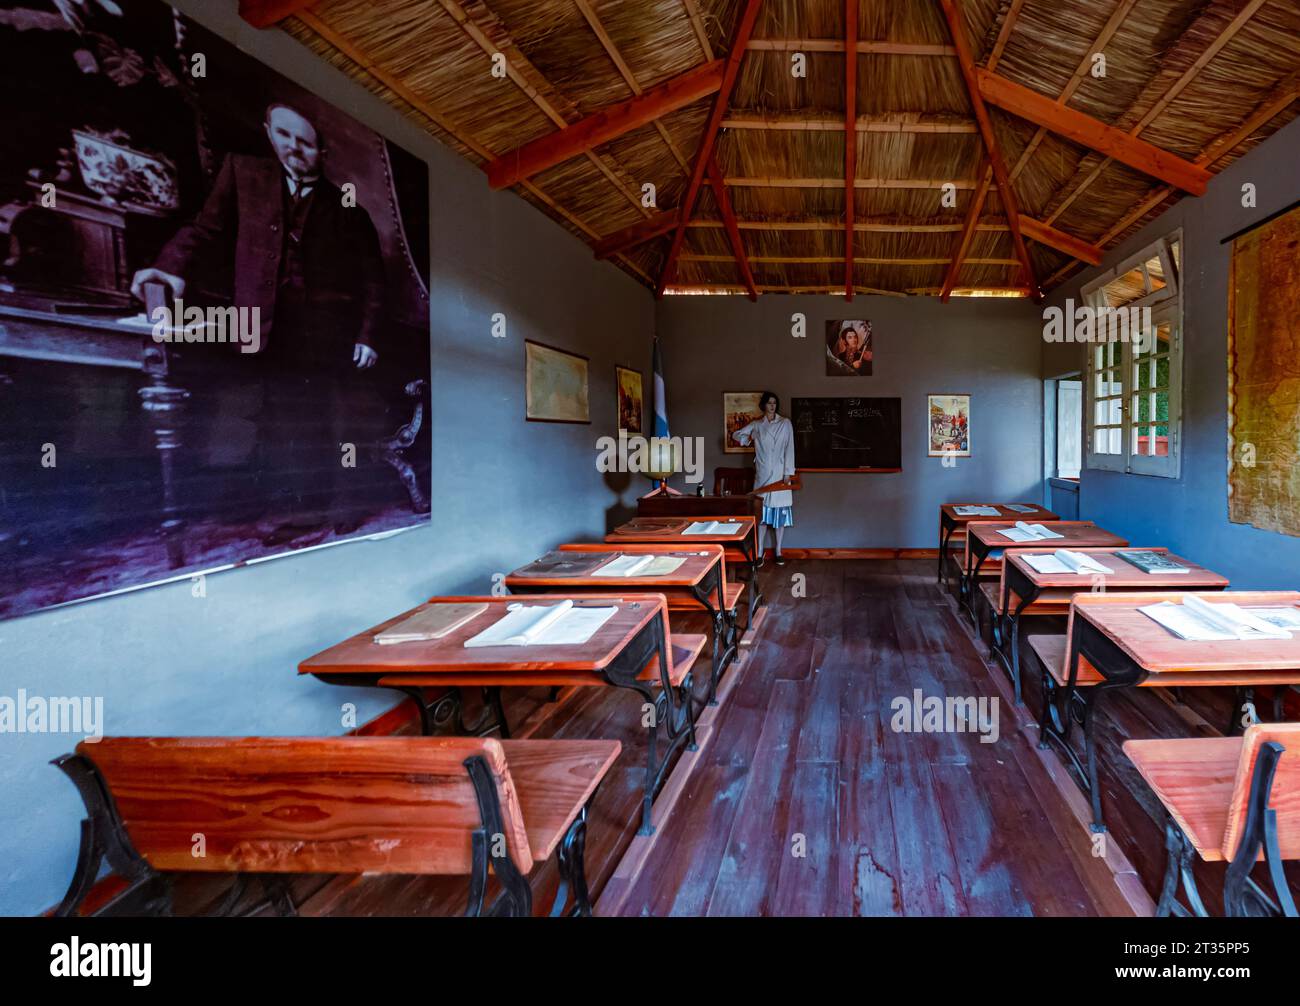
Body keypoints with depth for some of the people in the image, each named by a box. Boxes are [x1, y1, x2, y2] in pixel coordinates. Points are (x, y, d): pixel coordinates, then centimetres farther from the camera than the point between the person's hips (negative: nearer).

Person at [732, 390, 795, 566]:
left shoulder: (785, 423, 3)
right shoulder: (756, 425, 8)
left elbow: (789, 448, -3)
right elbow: (738, 434, 18)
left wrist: (788, 473, -10)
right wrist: (749, 440, 1)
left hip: (780, 474, -1)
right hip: (763, 474, 1)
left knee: (780, 512, 2)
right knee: (762, 512, 1)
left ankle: (778, 551, 12)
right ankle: (760, 551, 8)